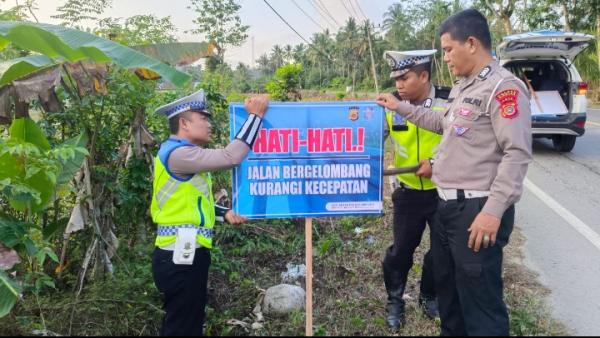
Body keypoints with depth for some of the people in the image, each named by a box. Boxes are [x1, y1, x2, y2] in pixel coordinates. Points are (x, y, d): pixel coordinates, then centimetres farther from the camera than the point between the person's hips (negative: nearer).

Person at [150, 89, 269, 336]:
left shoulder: (184, 154, 15)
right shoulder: (178, 153, -17)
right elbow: (231, 157, -25)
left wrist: (225, 214, 7)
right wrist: (255, 115, -17)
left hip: (187, 255, 10)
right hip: (180, 258, -10)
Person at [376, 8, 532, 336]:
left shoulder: (503, 87, -15)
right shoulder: (461, 87, 15)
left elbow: (517, 154, -21)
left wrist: (493, 211, -25)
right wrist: (400, 107, 29)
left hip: (477, 210, -10)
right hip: (447, 205, 10)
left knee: (479, 300, 0)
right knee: (446, 284, 23)